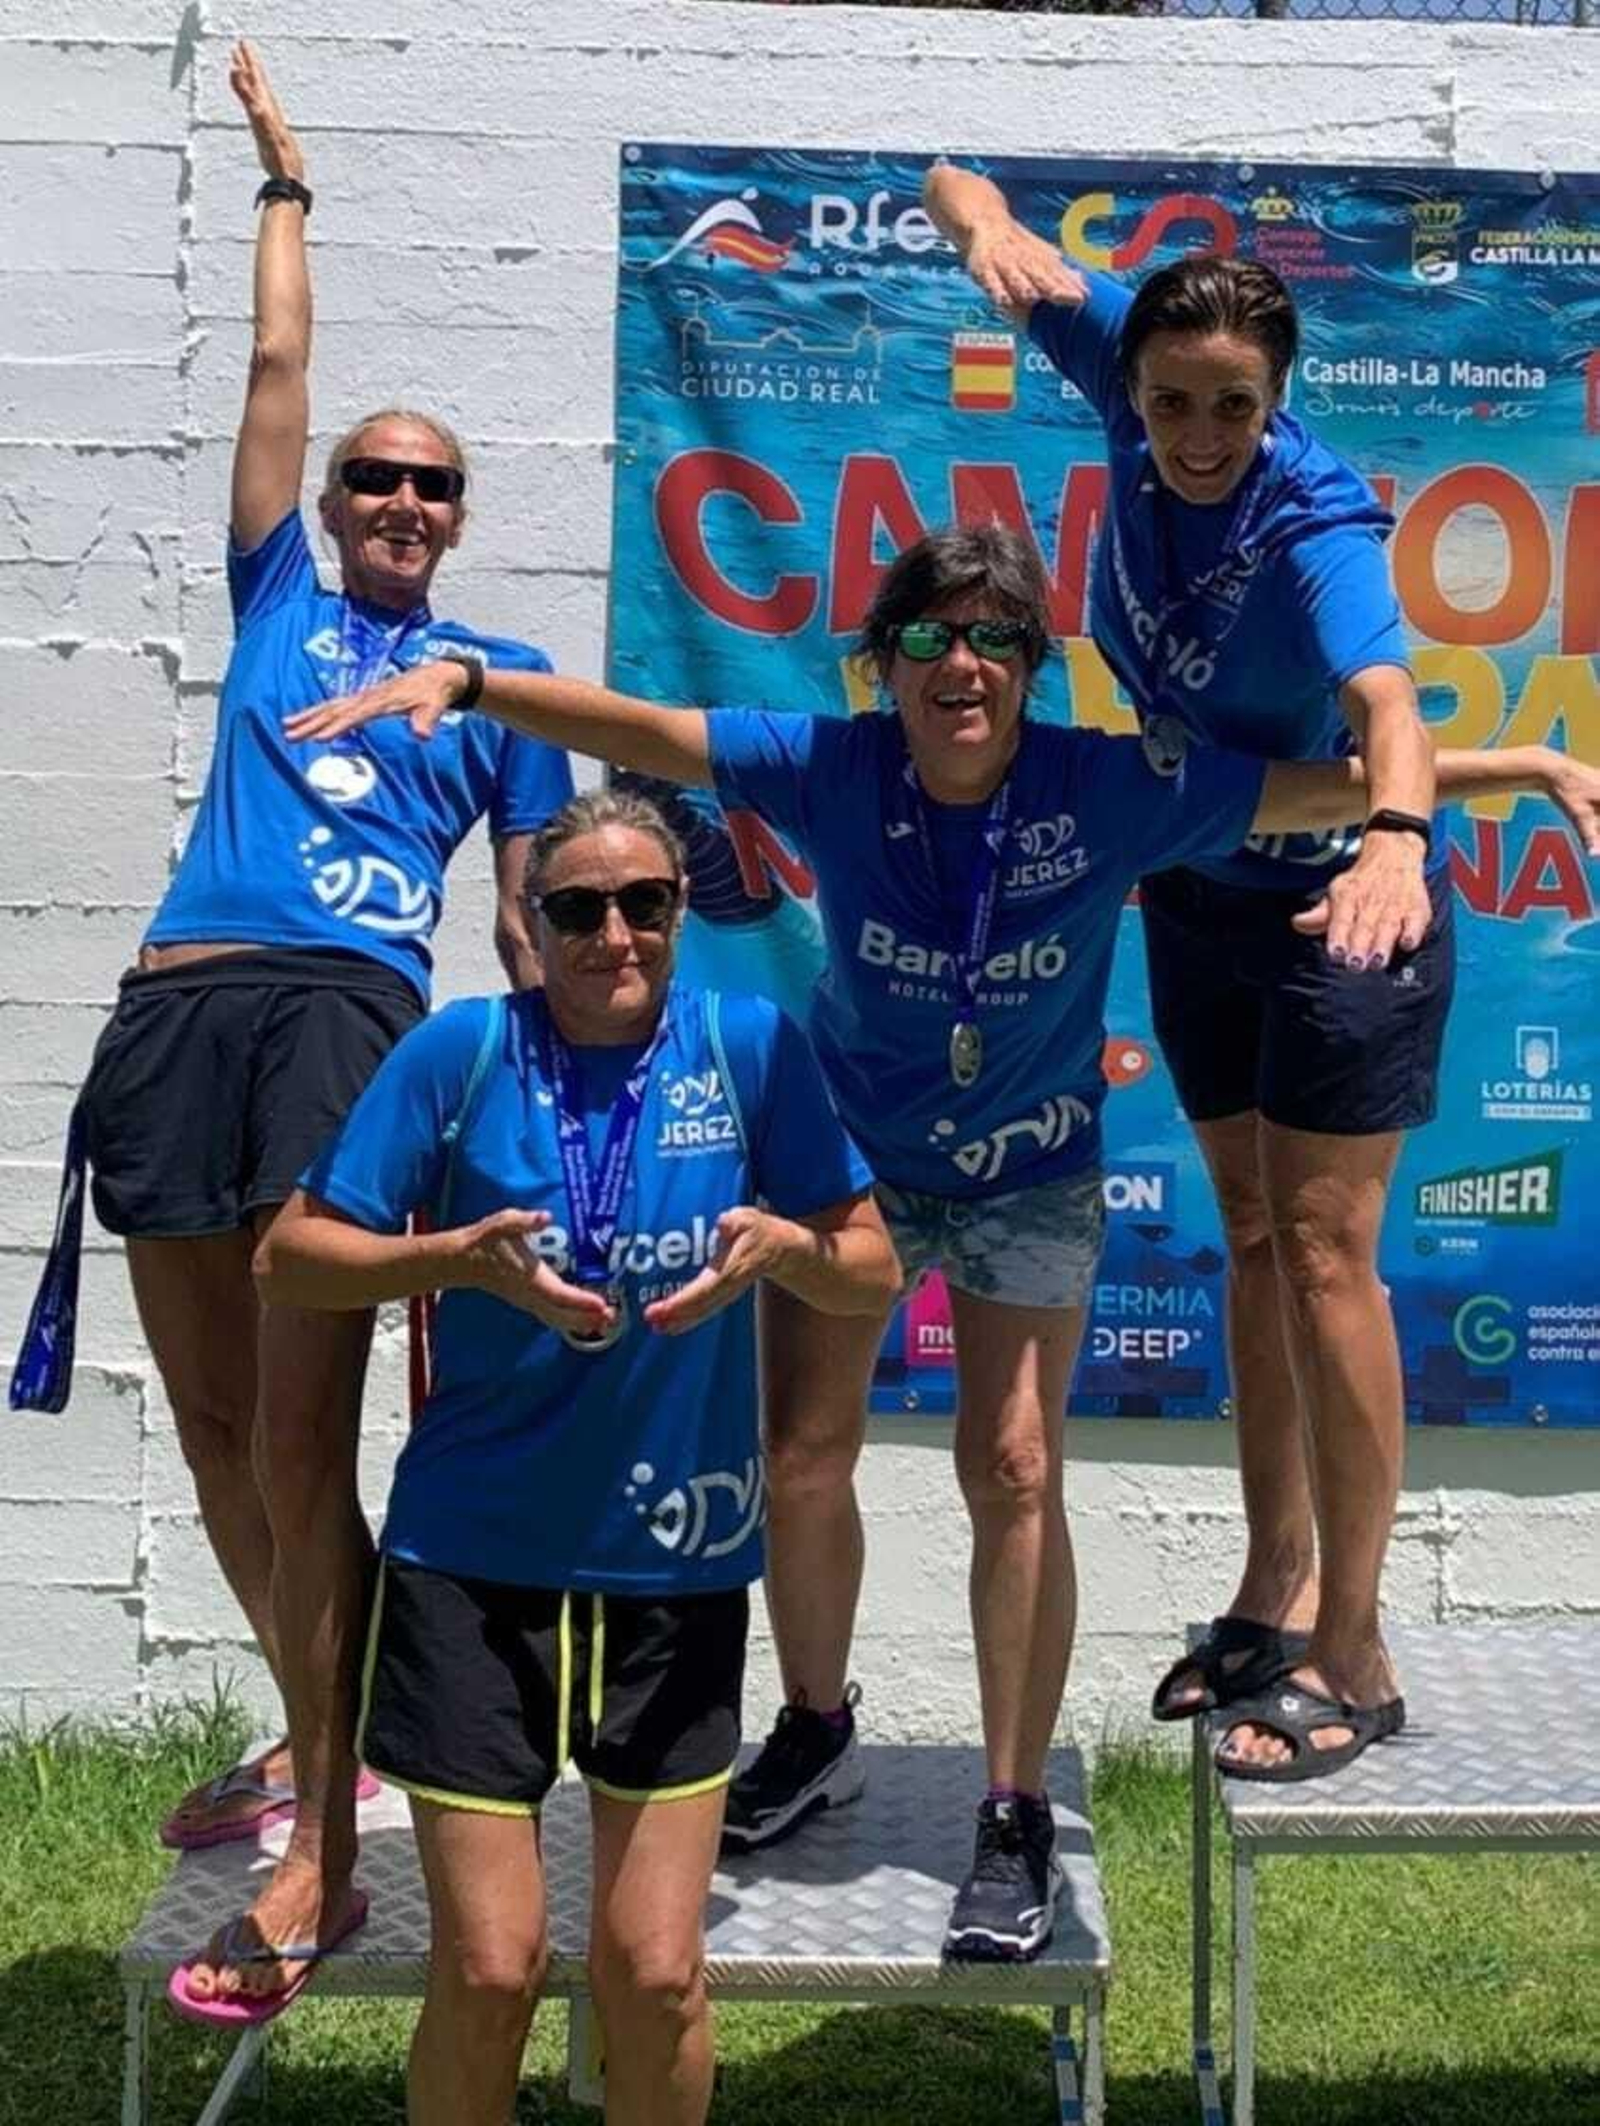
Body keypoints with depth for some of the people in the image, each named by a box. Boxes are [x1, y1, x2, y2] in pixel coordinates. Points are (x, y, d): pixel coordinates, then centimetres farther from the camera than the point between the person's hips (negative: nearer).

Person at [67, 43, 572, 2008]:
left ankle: (323, 1853, -7)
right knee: (216, 1443, 8)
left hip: (353, 1006, -3)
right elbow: (276, 362, 25)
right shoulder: (278, 593, 22)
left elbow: (531, 900, 15)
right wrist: (283, 176, 34)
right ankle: (313, 1742, 29)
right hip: (181, 1003, 4)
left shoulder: (498, 677, 18)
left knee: (300, 1452, -13)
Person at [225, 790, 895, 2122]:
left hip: (676, 1563, 1)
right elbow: (289, 1259, -4)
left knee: (654, 1974, 5)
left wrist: (782, 1244, -20)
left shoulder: (752, 1047, -3)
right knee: (487, 1972, 3)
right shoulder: (465, 1050, -6)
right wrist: (463, 1257, -19)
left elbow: (874, 1274, 1)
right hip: (475, 1558, -1)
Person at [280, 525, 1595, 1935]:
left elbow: (1337, 787, -17)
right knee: (802, 1458, 7)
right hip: (850, 1150, 2)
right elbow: (626, 726, -20)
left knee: (1014, 1474, -5)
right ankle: (816, 1734, 33)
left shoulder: (1110, 789, -21)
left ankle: (1017, 1820, 10)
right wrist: (460, 681, -32)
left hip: (1030, 1177, -1)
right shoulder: (834, 769, -19)